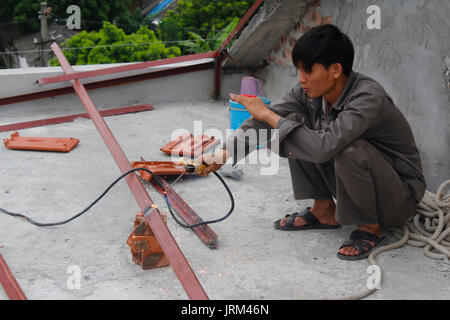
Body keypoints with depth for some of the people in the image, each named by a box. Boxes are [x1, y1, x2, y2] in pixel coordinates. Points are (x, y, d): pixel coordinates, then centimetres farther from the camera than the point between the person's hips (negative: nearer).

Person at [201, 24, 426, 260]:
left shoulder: (368, 97, -31)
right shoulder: (310, 91, -9)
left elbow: (324, 146, -43)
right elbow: (266, 121, -10)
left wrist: (269, 115, -32)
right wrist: (223, 154, -21)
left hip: (400, 197, -7)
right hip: (353, 181, 7)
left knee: (349, 149, -37)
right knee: (294, 123, -4)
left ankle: (370, 228, -10)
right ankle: (324, 211, 6)